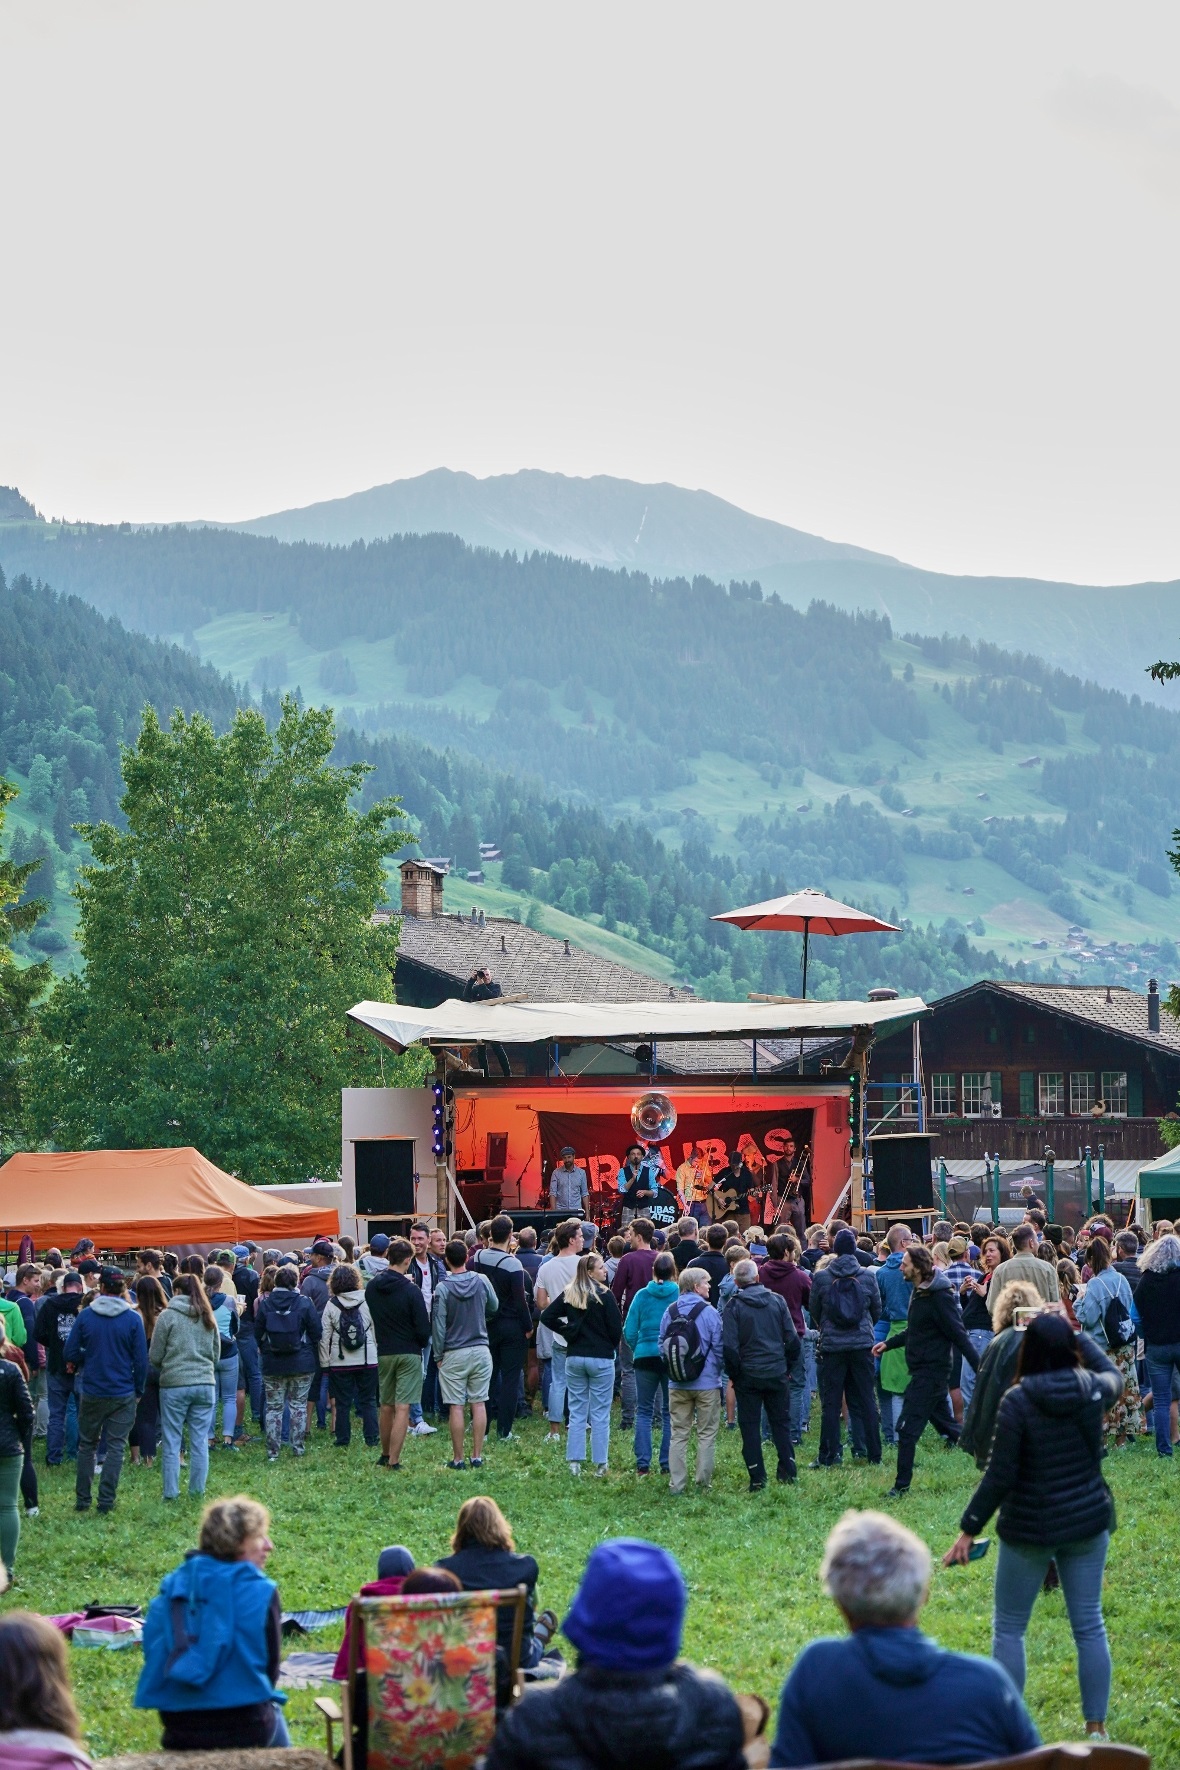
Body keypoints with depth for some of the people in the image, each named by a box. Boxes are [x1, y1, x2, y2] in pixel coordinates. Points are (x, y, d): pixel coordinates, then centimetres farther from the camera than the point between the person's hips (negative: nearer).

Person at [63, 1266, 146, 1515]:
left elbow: (71, 1354, -2)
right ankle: (106, 1500, 1)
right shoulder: (132, 1319, -7)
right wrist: (138, 1390, 7)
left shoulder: (85, 1316, -5)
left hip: (92, 1392, 1)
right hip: (123, 1394, -1)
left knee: (87, 1446, 14)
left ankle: (82, 1500, 15)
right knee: (116, 1447, 4)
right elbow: (141, 1360, -5)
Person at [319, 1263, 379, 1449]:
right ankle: (372, 1440, 8)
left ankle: (343, 1441, 11)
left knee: (342, 1403, 8)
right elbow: (376, 1330, 2)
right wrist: (377, 1352, 14)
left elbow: (325, 1336, -3)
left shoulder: (332, 1305, -5)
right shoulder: (367, 1301, -4)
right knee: (368, 1401, 9)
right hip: (368, 1360, 1)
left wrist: (325, 1362, 5)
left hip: (340, 1362, -1)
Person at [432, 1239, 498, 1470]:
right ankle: (477, 1456, 8)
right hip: (480, 1350, 3)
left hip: (453, 1353, -3)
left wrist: (438, 1355, 3)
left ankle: (458, 1458, 3)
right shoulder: (482, 1281, -2)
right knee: (479, 1403, 7)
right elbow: (494, 1306, 16)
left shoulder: (442, 1288, -10)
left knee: (456, 1407, 1)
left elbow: (438, 1325, -7)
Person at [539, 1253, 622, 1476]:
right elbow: (616, 1327, -11)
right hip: (601, 1358, -4)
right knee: (600, 1414, 3)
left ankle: (574, 1462, 8)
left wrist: (566, 1330, 9)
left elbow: (546, 1316, 2)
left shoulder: (568, 1294, 2)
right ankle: (600, 1464, 4)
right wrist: (611, 1345, 9)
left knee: (576, 1412, 10)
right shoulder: (605, 1295, -12)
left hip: (574, 1357, 4)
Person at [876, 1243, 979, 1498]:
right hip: (923, 1369, 10)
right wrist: (888, 1343, 15)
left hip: (931, 1370, -10)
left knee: (907, 1428, -8)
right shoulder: (920, 1291, 10)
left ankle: (902, 1485, -2)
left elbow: (958, 1334, -20)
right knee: (944, 1423, 18)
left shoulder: (939, 1296, -19)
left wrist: (979, 1368, -20)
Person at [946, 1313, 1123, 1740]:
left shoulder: (1017, 1401, -18)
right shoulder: (1093, 1389, -6)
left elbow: (999, 1475, -17)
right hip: (1088, 1523, 4)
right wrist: (1074, 1334, 25)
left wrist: (969, 1529, -9)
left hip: (1029, 1529, -4)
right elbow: (1114, 1376, 22)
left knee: (1008, 1629, 11)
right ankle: (1096, 1727, 15)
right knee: (1089, 1626, 12)